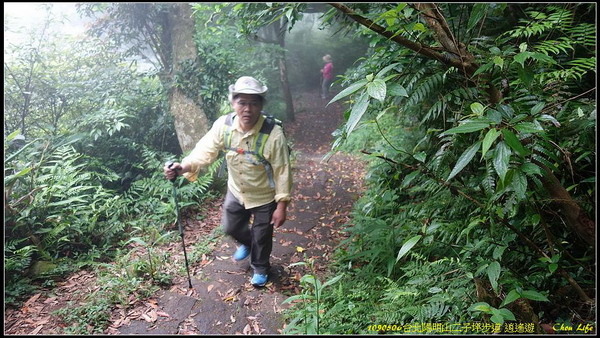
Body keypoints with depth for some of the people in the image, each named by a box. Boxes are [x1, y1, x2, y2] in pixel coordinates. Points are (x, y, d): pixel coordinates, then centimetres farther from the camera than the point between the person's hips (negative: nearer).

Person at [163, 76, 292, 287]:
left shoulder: (274, 134, -31)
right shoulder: (223, 125, -20)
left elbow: (282, 171, -23)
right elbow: (205, 151, -21)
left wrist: (282, 205, -19)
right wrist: (183, 167, -41)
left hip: (265, 197, -4)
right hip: (236, 191, 4)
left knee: (261, 236, 15)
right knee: (230, 227, 24)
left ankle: (260, 268, 47)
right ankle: (246, 243, 61)